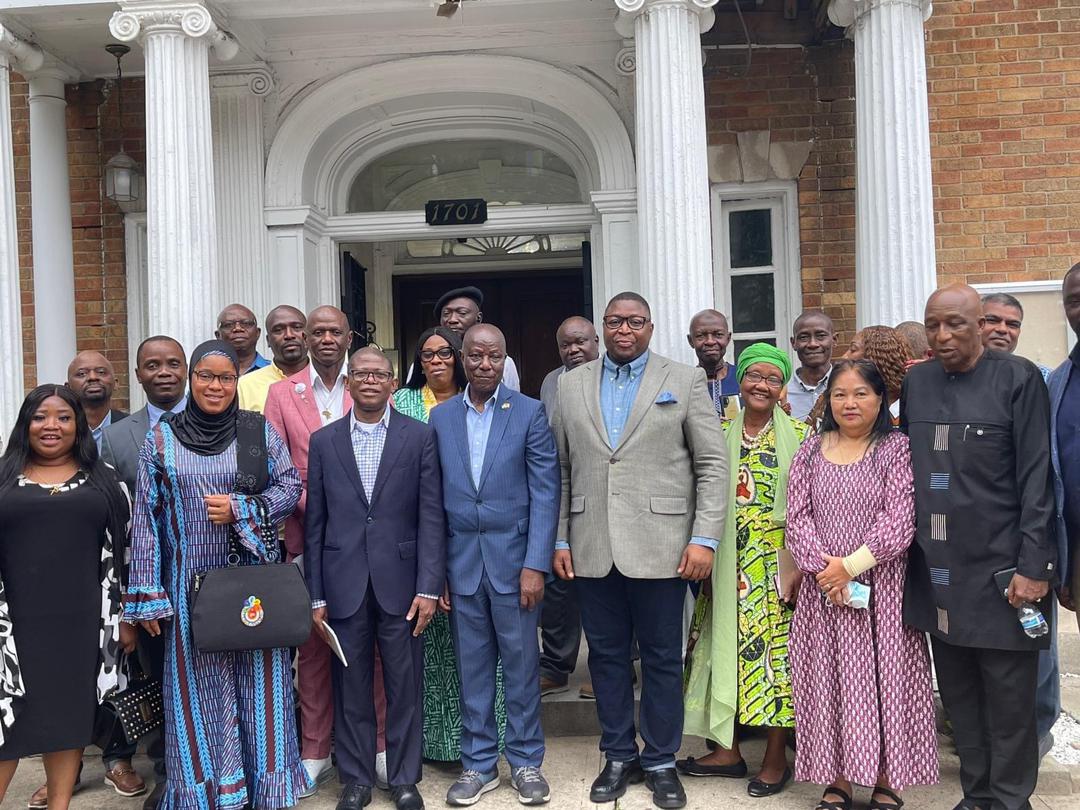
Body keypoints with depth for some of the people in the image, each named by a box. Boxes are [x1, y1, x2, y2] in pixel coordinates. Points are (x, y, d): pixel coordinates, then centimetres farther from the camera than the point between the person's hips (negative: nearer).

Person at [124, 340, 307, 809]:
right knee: (197, 686, 8)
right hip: (190, 587, 0)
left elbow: (291, 486, 2)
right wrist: (147, 596, -4)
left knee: (257, 682, 7)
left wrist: (240, 509, -14)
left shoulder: (260, 431, 1)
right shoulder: (161, 438, 1)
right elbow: (146, 519, 0)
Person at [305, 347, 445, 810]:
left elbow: (431, 516, -2)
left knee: (404, 686, 7)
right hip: (344, 585, 1)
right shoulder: (323, 441, 6)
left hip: (400, 582, -1)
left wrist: (428, 586, -8)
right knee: (350, 688, 10)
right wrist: (316, 595, 3)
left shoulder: (419, 436, 1)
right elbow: (315, 523, 6)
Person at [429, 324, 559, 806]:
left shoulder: (530, 413, -2)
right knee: (472, 667, 11)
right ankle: (478, 763, 24)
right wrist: (435, 570, 0)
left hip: (514, 559, -2)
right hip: (460, 562, 2)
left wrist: (535, 565, -11)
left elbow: (545, 492, -5)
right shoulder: (440, 417, 6)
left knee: (521, 665, 7)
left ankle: (526, 761, 23)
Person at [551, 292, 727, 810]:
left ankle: (661, 762, 23)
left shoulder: (685, 380, 3)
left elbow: (712, 463, -1)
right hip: (592, 549, 3)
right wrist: (561, 539, 5)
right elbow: (561, 470, 10)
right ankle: (618, 756, 27)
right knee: (606, 656, 11)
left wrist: (705, 538, -9)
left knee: (662, 659, 7)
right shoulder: (571, 384, 10)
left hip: (659, 548, -2)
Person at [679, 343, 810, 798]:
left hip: (778, 563, -3)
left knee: (777, 652, 2)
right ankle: (727, 750, 23)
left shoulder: (799, 435, -3)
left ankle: (776, 757, 17)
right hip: (729, 566, 3)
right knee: (729, 647, 9)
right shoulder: (720, 433, 7)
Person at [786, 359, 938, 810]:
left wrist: (851, 566, -15)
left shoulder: (897, 450, -3)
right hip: (823, 587, 3)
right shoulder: (810, 452, 7)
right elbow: (798, 518, 1)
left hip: (882, 588, -2)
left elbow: (900, 522, -11)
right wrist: (823, 568, -12)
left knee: (884, 679, 3)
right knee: (829, 680, 7)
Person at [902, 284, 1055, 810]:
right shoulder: (915, 383, 7)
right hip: (936, 570, 4)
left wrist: (1032, 565, -12)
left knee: (1008, 700, 5)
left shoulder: (1017, 379, -5)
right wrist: (908, 555, 10)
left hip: (998, 570, -4)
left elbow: (1036, 477, -8)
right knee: (958, 696, 13)